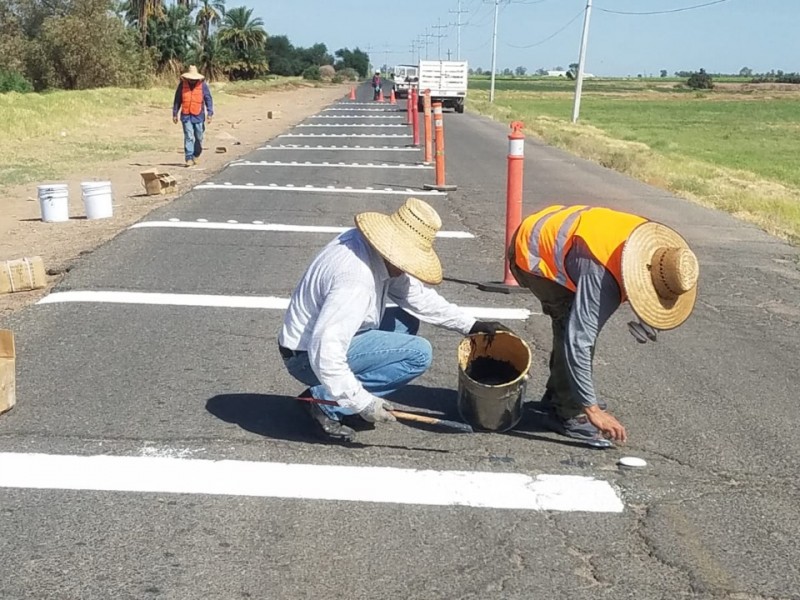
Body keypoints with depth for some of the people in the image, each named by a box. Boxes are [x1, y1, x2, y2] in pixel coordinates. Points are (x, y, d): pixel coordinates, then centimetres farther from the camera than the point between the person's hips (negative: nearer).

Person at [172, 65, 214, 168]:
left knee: (199, 138, 9)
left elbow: (208, 99, 0)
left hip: (198, 116, 0)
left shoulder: (203, 85, -3)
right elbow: (177, 100, 9)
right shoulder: (182, 85, 1)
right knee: (188, 137, -7)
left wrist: (210, 113, -7)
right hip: (186, 116, 0)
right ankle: (189, 158, -6)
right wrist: (174, 114, 9)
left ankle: (196, 156, 29)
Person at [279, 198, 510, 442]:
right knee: (418, 353, -16)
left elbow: (415, 294, 10)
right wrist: (363, 403, -25)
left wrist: (470, 324, 9)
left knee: (406, 322, 17)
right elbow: (324, 353, -33)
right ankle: (326, 402, -9)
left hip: (329, 341, 10)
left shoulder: (375, 247, -2)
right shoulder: (356, 280, -31)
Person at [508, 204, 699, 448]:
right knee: (576, 327, -16)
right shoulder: (601, 278, -36)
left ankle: (557, 396, 28)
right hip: (529, 254, -9)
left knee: (572, 321, 14)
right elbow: (577, 341, -37)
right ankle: (568, 414, -6)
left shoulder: (652, 243, -12)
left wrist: (648, 321, -7)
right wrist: (592, 409, -33)